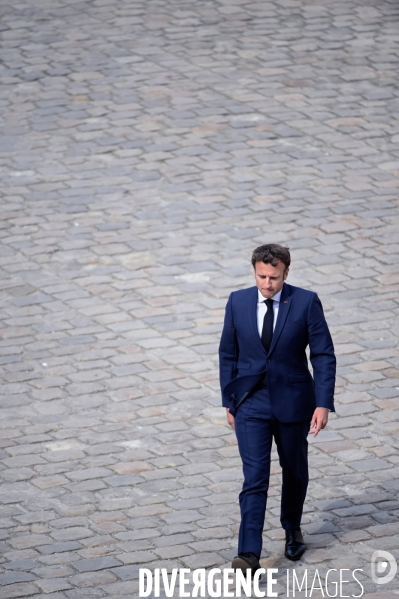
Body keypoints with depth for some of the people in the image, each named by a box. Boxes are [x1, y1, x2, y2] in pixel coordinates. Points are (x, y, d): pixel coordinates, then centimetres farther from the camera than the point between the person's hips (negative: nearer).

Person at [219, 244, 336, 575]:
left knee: (294, 470, 18)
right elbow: (228, 354, 7)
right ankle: (249, 554, -15)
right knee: (254, 477, -10)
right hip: (251, 403, 0)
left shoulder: (306, 302, -10)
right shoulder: (238, 302, -3)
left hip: (292, 401, 0)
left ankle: (292, 529, 43)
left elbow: (324, 355, -8)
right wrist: (229, 401, 7)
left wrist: (323, 403, -14)